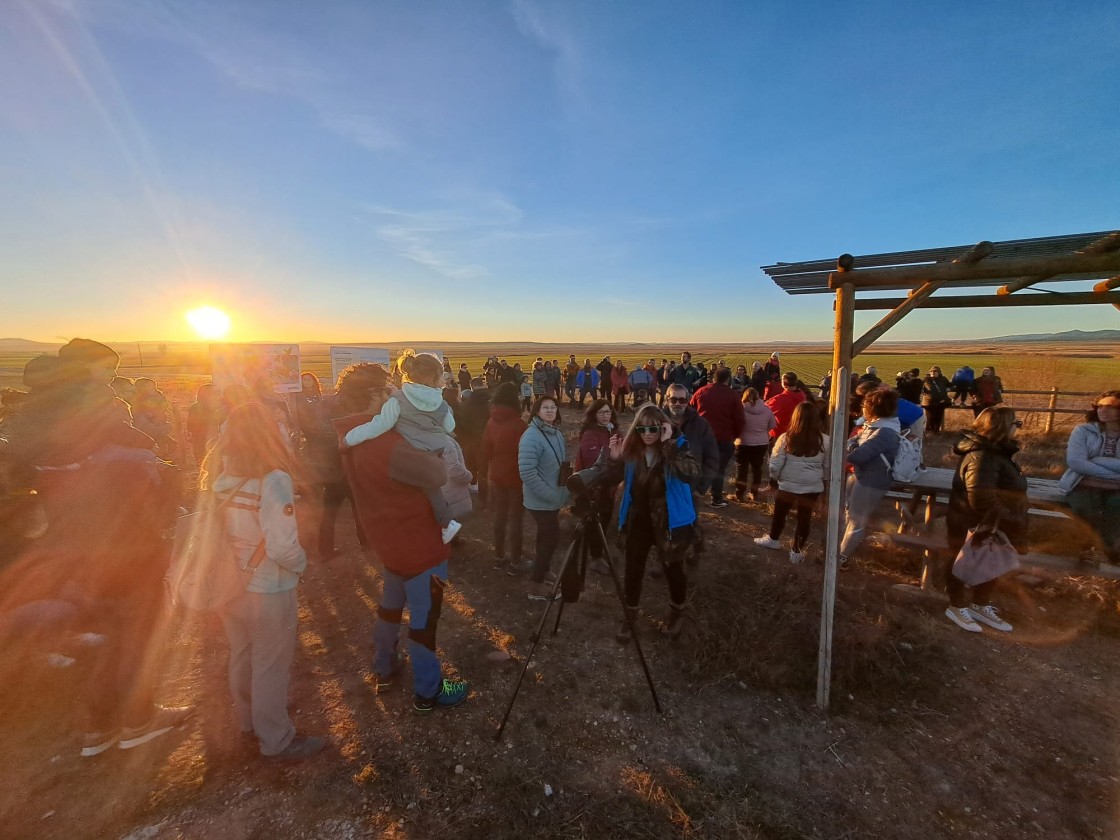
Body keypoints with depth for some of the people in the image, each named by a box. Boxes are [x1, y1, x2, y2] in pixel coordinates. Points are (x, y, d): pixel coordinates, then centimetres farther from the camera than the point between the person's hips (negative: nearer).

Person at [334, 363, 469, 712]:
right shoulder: (387, 444, -30)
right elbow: (437, 475, -28)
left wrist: (417, 452, 1)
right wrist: (434, 454, -8)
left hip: (388, 538, 9)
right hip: (417, 542, -9)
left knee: (391, 604, 27)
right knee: (424, 617, 7)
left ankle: (385, 669, 46)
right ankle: (427, 692, 24)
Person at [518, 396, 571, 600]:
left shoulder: (557, 433, 5)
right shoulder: (532, 436, -22)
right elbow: (527, 472, -28)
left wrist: (562, 492, 10)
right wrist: (550, 494, -25)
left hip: (554, 498, 8)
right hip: (541, 501, -8)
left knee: (547, 539, 18)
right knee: (551, 539, -1)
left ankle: (540, 577, 34)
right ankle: (536, 585, 14)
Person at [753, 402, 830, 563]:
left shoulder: (786, 438, -13)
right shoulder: (825, 441, -8)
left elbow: (775, 464, -10)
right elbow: (829, 467, 1)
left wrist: (774, 477, 10)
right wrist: (825, 482, 18)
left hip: (788, 485, -1)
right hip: (812, 487, 1)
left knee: (780, 513, 19)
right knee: (805, 518, 13)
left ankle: (773, 539, 39)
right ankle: (797, 551, 22)